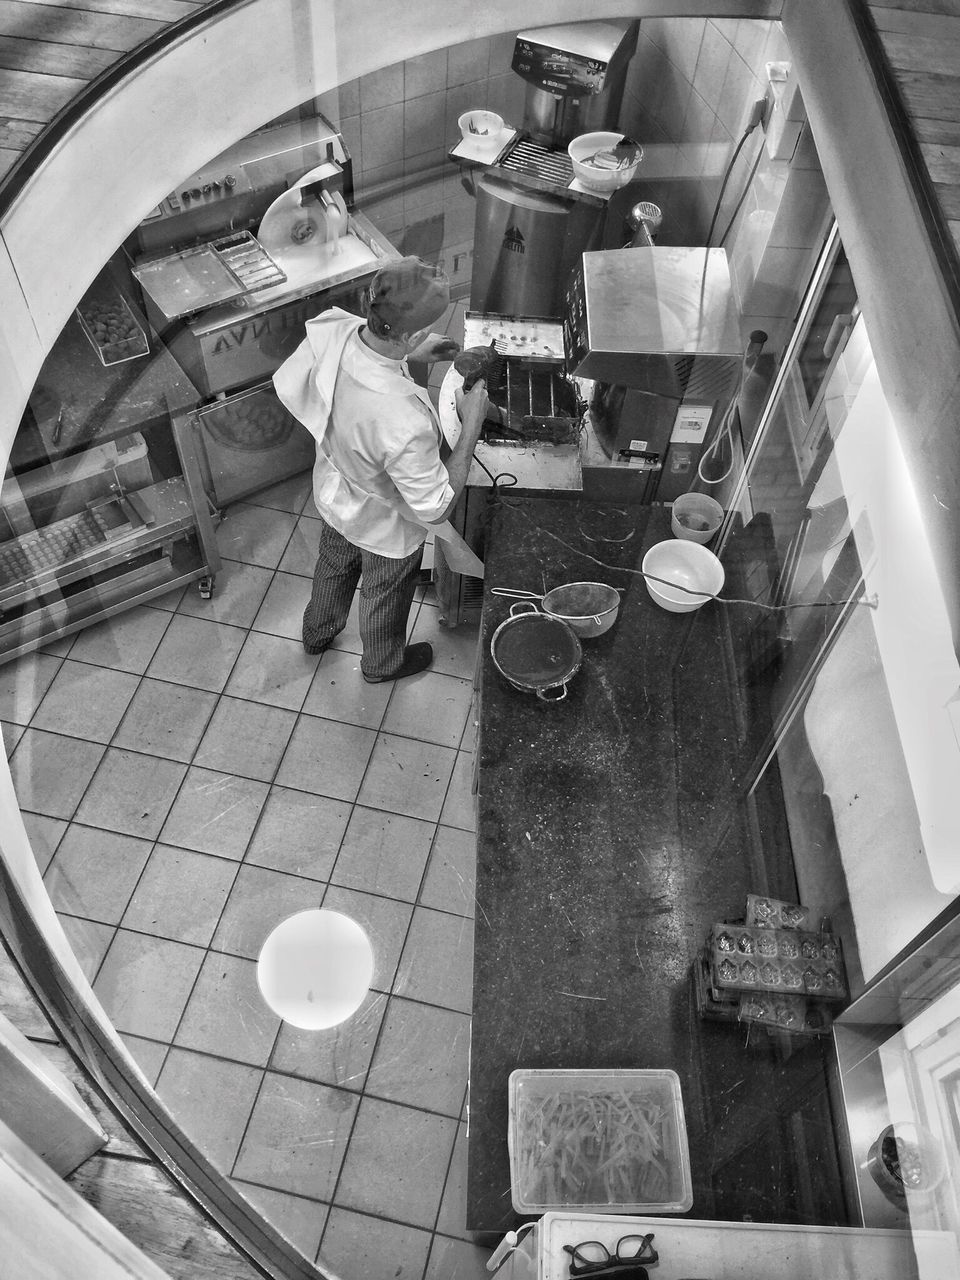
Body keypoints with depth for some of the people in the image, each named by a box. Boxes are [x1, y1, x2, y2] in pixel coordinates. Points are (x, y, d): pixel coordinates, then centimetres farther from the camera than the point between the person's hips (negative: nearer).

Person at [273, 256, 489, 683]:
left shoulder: (328, 331, -29)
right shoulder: (405, 423, -48)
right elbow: (435, 508, -32)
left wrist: (407, 354, -7)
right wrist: (471, 426, -25)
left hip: (333, 495, 6)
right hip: (386, 529, -6)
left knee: (333, 567, 37)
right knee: (385, 599, 28)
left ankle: (317, 632, 68)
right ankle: (383, 663, 61)